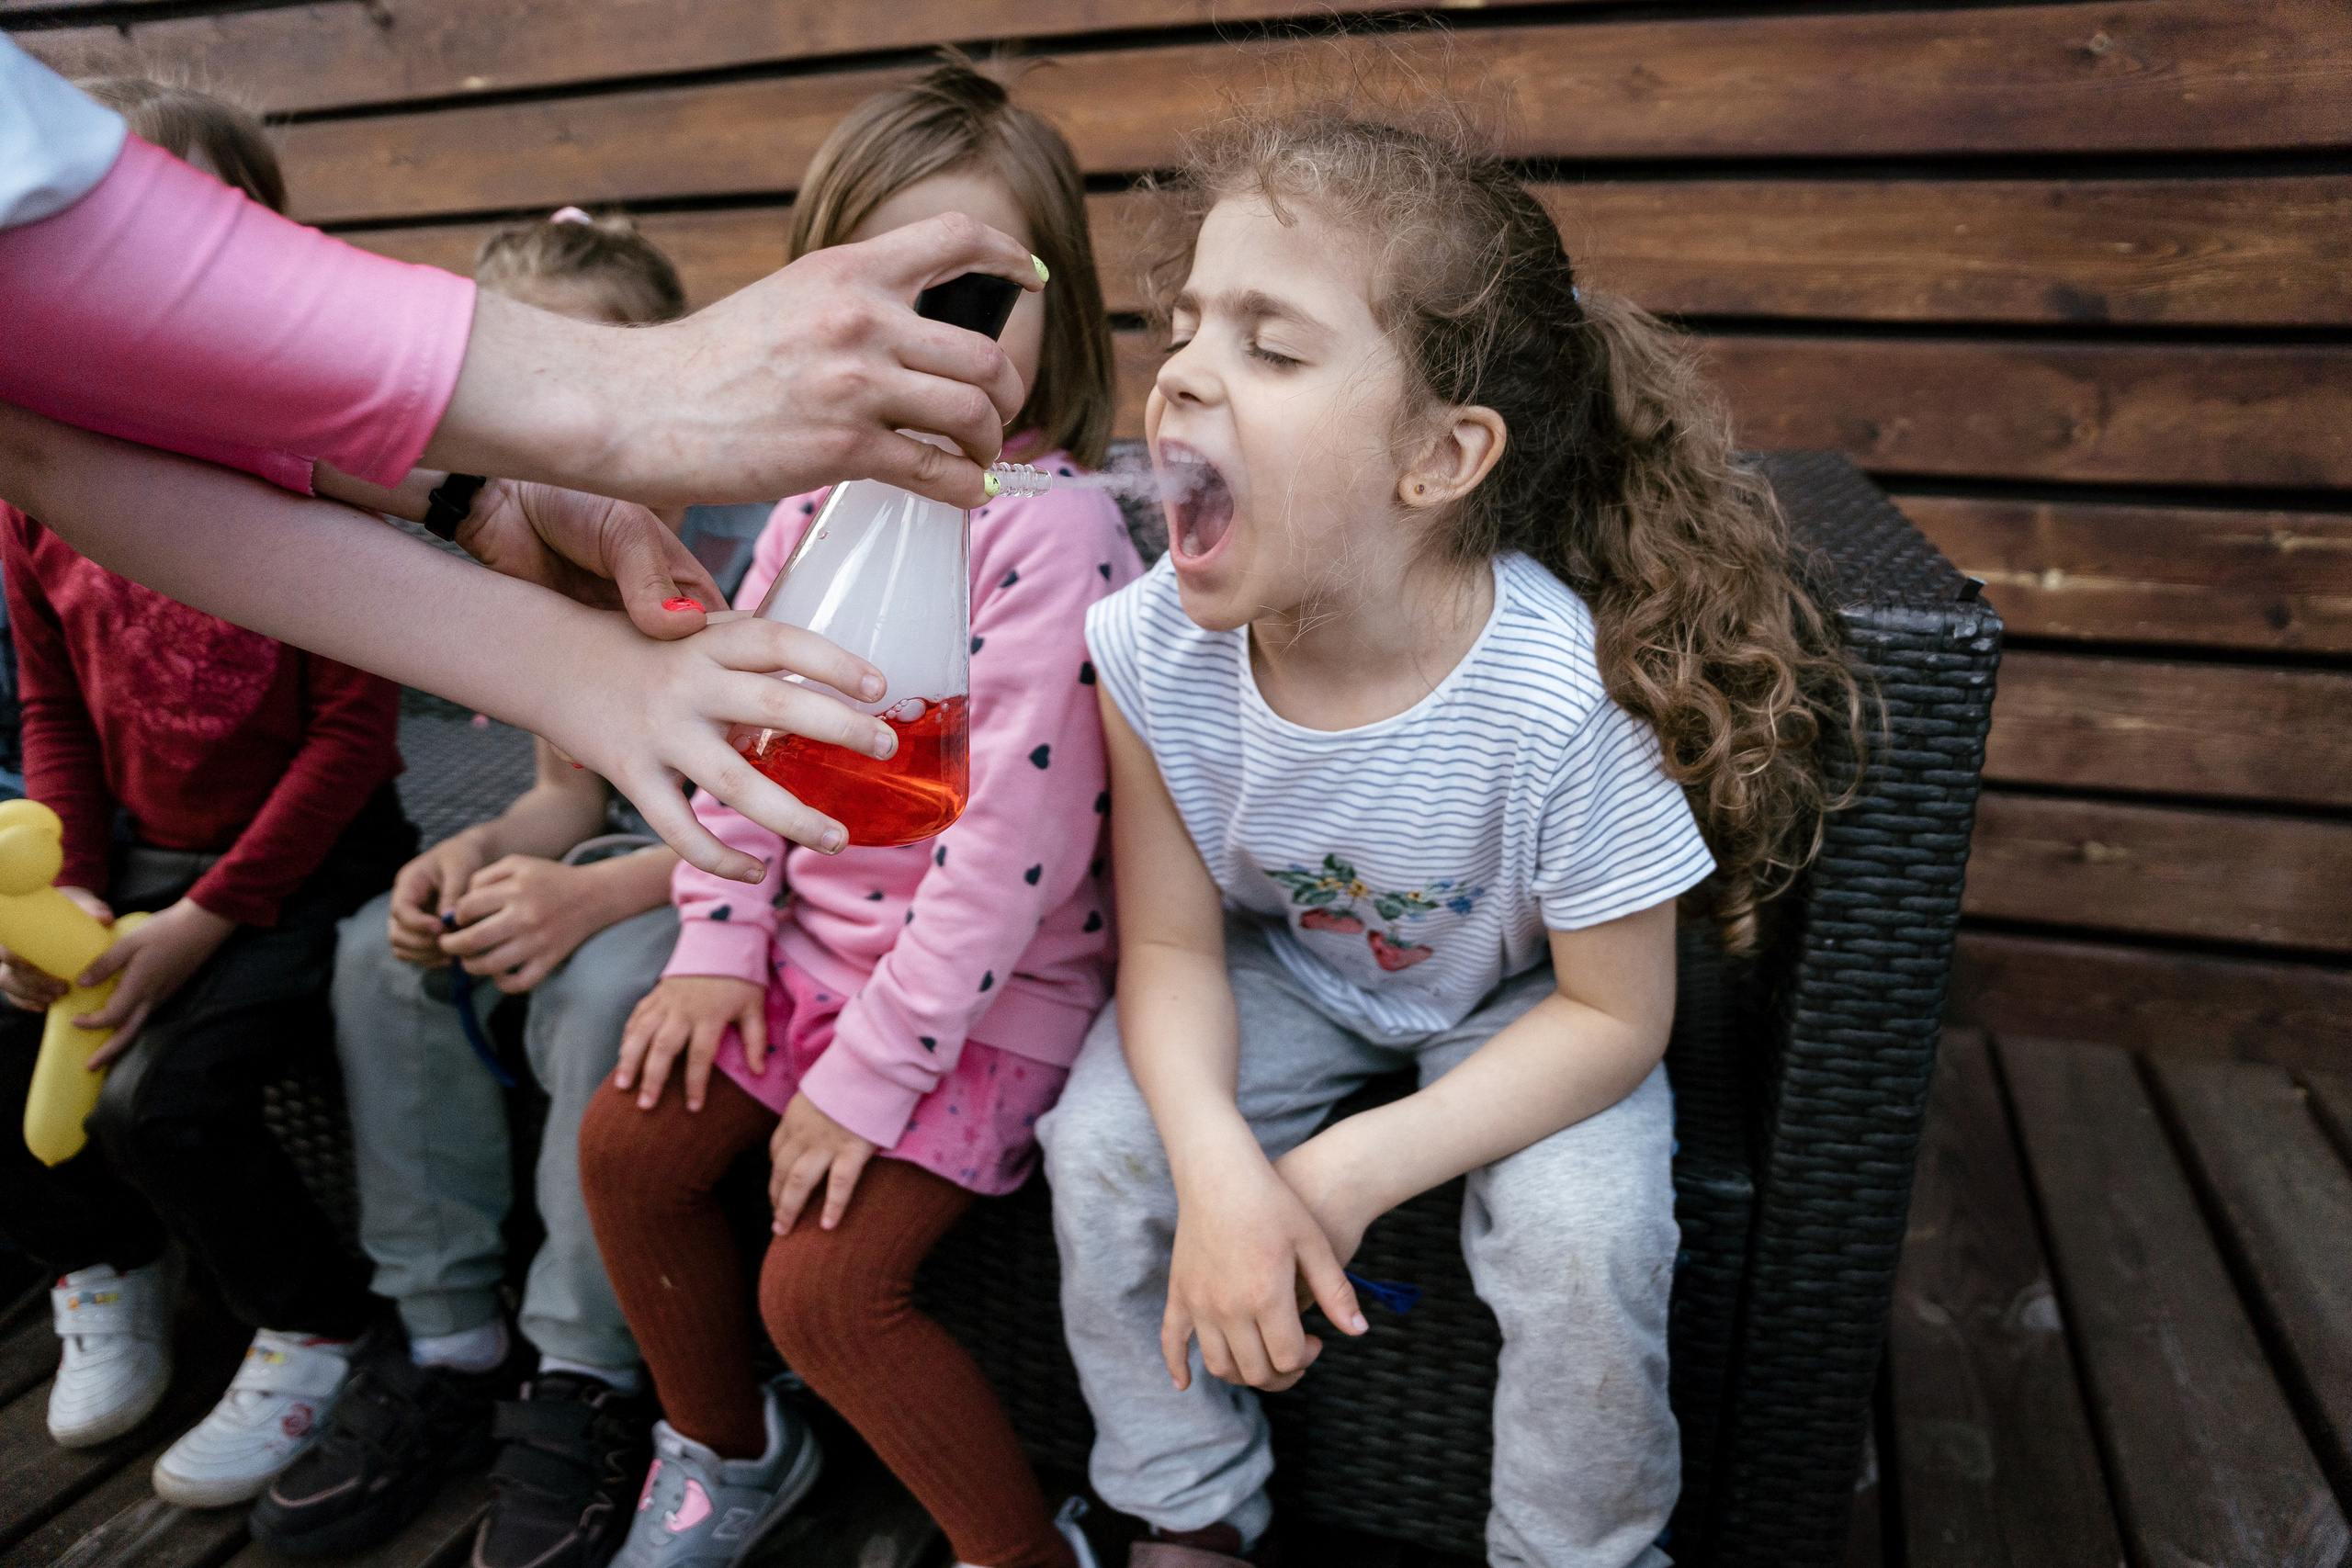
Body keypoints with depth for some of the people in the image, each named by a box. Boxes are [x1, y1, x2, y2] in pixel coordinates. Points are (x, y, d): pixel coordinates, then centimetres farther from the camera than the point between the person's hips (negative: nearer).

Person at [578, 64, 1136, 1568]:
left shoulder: (1052, 531, -22)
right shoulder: (819, 499, 2)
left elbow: (1015, 840, -24)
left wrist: (874, 1070, -19)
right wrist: (718, 935, 2)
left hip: (995, 980, -7)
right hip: (814, 937, 8)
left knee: (823, 1285, -11)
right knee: (625, 1146, 7)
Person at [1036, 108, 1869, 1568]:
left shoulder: (1560, 697, -33)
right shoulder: (1156, 650, -24)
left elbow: (1614, 1017, -20)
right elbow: (1172, 948, -14)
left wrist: (1355, 1171, -27)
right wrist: (1219, 1163, -32)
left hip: (1518, 1004, -2)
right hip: (1284, 971, 3)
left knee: (1585, 1231, -25)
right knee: (1099, 1146, -16)